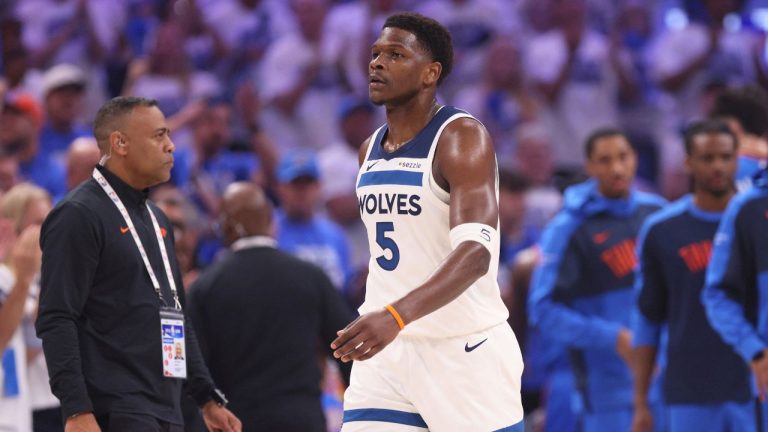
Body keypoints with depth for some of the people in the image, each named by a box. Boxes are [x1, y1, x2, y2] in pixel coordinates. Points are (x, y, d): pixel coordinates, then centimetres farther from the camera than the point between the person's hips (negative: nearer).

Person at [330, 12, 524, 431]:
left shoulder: (463, 138, -15)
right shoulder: (370, 149, 10)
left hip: (465, 350, -6)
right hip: (387, 351, 6)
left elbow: (475, 254, -29)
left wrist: (395, 316, -43)